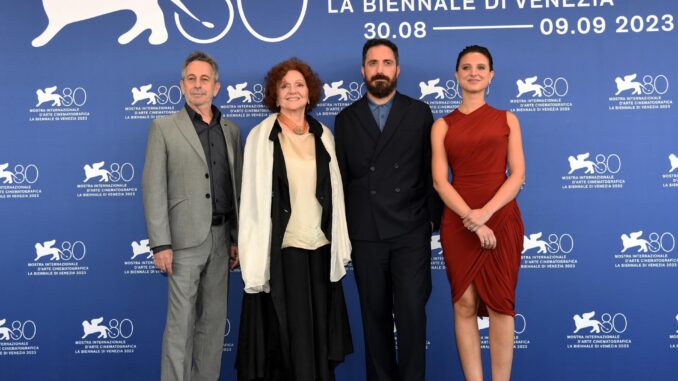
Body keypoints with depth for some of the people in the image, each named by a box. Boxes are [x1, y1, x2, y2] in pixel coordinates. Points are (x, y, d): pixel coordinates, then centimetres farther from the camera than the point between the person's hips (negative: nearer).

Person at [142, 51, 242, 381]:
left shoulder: (231, 130, 12)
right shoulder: (164, 127, 0)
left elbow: (237, 187, 12)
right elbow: (153, 188, -6)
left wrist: (238, 238, 7)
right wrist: (160, 244, -12)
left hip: (221, 236, 4)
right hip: (185, 238, -4)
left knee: (214, 319, 10)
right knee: (181, 322, -2)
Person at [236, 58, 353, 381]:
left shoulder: (323, 136, 9)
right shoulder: (261, 136, -2)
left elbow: (334, 193, 12)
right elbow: (253, 198, -4)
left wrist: (341, 245, 8)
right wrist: (255, 256, -8)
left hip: (321, 248, 4)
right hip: (280, 249, -4)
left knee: (318, 332, 10)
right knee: (286, 334, 2)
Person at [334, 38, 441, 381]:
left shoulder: (419, 113, 6)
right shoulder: (346, 119, 9)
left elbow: (431, 171, 4)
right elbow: (340, 178, 7)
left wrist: (436, 219, -1)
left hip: (411, 231, -1)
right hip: (365, 235, 2)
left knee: (411, 312, -5)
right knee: (375, 315, 9)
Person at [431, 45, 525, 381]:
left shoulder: (506, 119, 9)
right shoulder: (442, 126, 8)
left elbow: (518, 174, 1)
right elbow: (439, 181, -1)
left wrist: (485, 212, -13)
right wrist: (472, 220, -13)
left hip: (501, 218, 0)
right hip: (458, 222, 0)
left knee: (500, 305, 1)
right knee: (465, 304, 1)